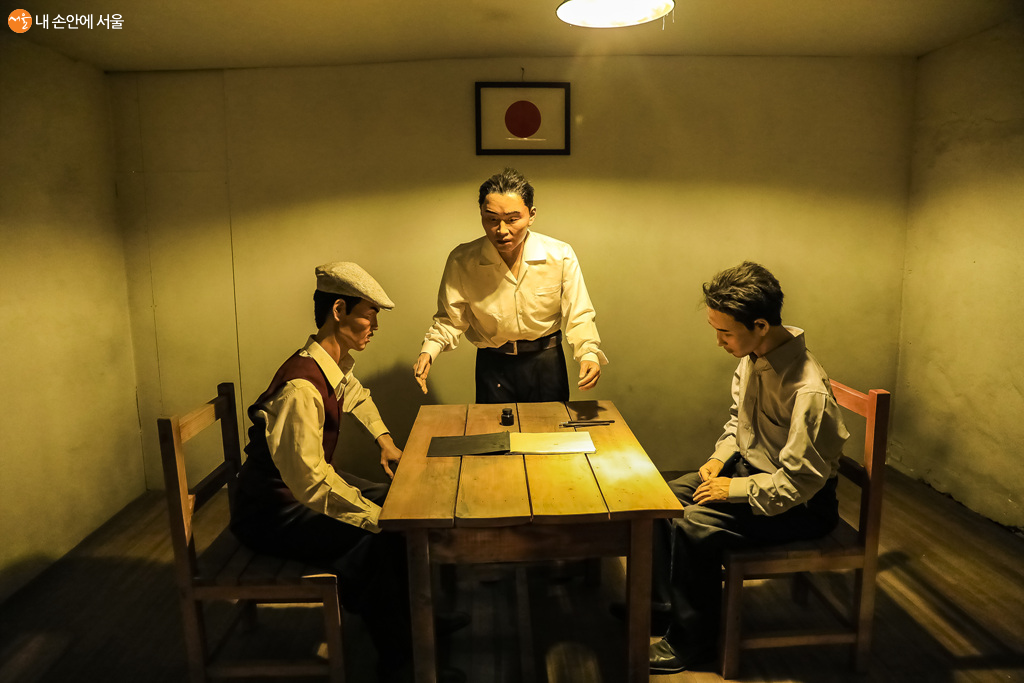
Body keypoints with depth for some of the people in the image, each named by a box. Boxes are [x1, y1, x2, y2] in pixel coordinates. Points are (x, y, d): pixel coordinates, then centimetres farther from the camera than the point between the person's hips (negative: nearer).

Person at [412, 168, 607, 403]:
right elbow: (450, 320, -3)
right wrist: (428, 351, -21)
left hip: (546, 362, 1)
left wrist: (589, 353, -28)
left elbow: (579, 316, -10)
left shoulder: (560, 255, -14)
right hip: (492, 366, 0)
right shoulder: (461, 261, -13)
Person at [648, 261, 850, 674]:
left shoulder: (808, 391, -33)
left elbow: (797, 482, -28)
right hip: (749, 467, 9)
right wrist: (720, 458, -1)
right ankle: (662, 598, 25)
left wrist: (735, 489, -21)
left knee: (694, 525, -23)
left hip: (799, 505, -9)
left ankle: (692, 642, 1)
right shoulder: (752, 358, -6)